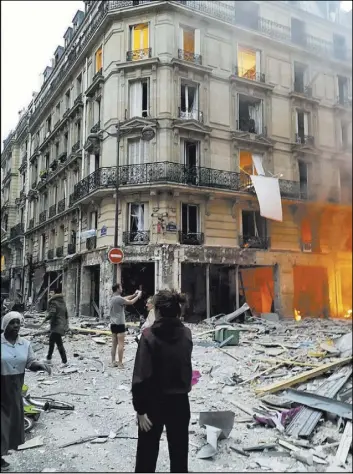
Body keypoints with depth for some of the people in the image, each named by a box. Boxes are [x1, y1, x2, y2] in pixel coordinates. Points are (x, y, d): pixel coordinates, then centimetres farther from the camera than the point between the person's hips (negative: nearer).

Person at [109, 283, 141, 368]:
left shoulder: (113, 298, 11)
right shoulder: (118, 298, -17)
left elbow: (125, 298, 20)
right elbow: (131, 302, -14)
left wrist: (134, 294, 17)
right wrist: (138, 296, 0)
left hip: (113, 324, 9)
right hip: (119, 324, -9)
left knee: (114, 344, 11)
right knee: (121, 344, -5)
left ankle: (113, 362, 15)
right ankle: (120, 363, -4)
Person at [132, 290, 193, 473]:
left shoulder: (149, 335, -17)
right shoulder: (186, 334, -4)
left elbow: (141, 375, -19)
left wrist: (140, 408, -12)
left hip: (154, 403, -3)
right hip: (180, 401, 3)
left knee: (147, 452, 14)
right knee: (179, 452, 17)